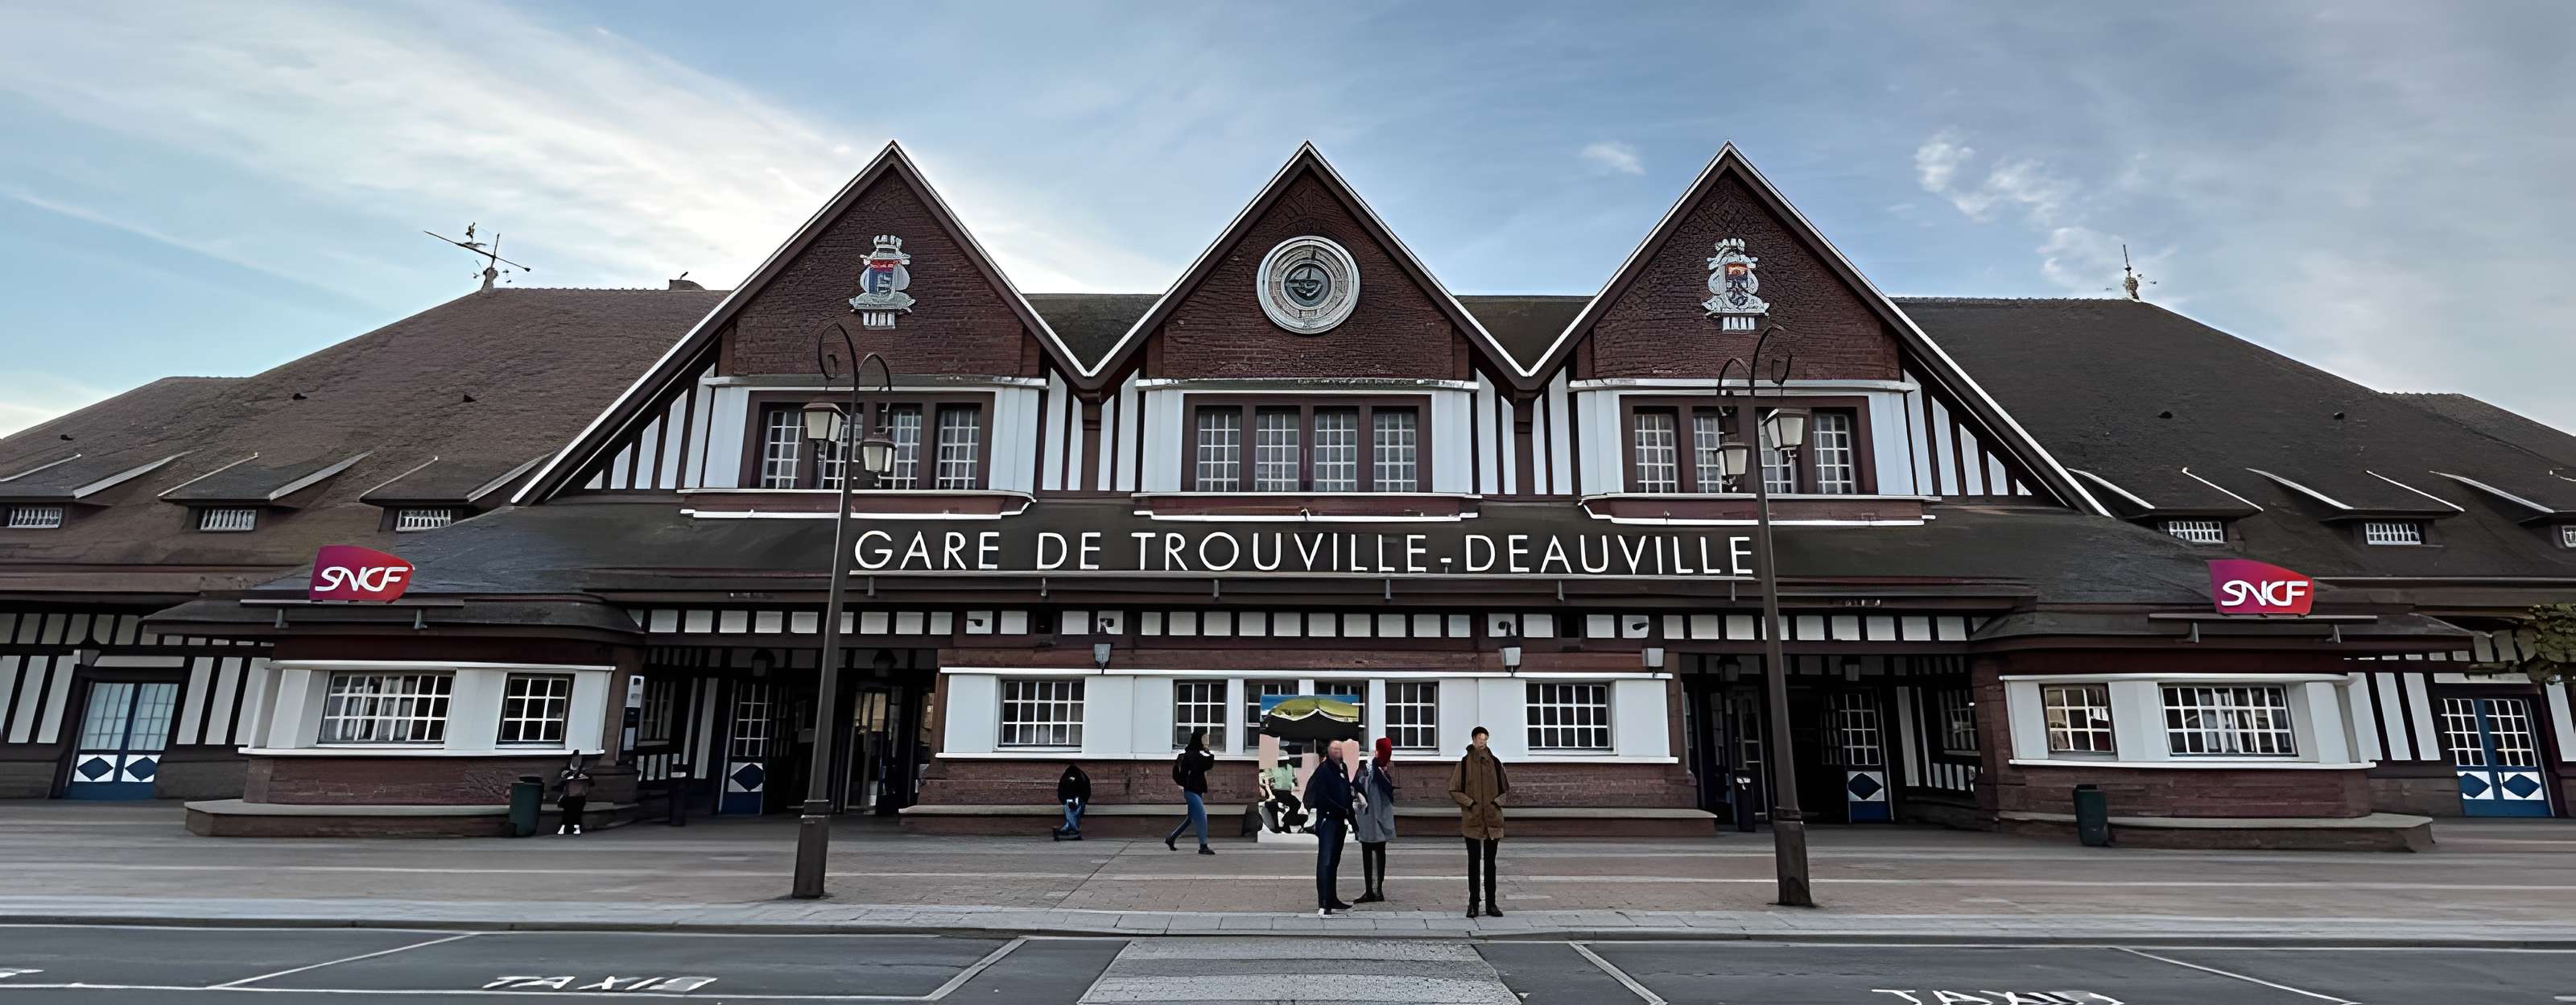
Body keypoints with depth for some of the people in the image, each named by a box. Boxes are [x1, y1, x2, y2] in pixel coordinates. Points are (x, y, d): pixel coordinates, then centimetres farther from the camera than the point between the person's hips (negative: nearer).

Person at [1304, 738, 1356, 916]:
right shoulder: (1323, 770, -11)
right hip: (1327, 820, -8)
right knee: (1325, 861, -10)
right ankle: (1323, 905, -11)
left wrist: (1349, 814, 4)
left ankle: (1333, 900, 25)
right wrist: (1344, 811, -13)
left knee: (1334, 861, 15)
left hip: (1340, 821, 8)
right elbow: (1322, 798, -17)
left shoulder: (1343, 768, 13)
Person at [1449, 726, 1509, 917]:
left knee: (1490, 862, 8)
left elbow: (1506, 789, 13)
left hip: (1493, 820, 2)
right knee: (1474, 862, 3)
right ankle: (1473, 904, 10)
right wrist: (1471, 804, -9)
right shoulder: (1464, 763, -2)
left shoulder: (1495, 763, 4)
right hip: (1472, 820, -2)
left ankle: (1491, 904, 14)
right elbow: (1454, 790, 1)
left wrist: (1496, 803, -2)